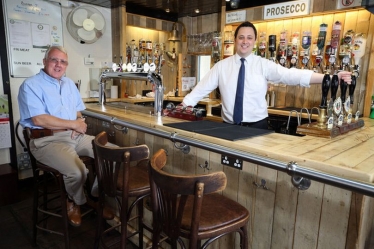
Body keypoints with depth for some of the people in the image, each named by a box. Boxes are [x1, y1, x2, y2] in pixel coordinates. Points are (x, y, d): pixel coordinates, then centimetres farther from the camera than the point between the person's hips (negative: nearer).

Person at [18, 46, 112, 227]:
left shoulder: (69, 84, 18)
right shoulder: (30, 85, -6)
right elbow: (39, 119, -18)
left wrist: (80, 122, -5)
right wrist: (74, 124, -13)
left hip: (76, 136, 7)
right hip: (47, 140, -7)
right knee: (77, 172, -31)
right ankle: (75, 201, 6)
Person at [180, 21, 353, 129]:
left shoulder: (264, 65, -3)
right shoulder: (221, 66, 2)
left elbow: (291, 75, -13)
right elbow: (204, 86, 4)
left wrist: (329, 77, -23)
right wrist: (186, 103, -3)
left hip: (257, 126, -1)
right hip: (229, 127, 1)